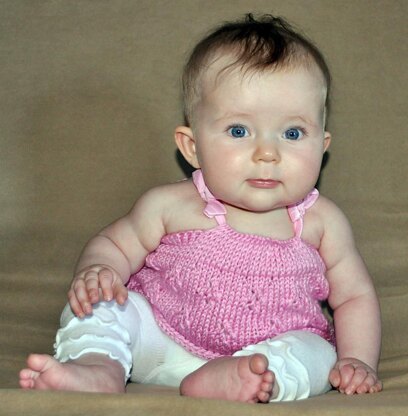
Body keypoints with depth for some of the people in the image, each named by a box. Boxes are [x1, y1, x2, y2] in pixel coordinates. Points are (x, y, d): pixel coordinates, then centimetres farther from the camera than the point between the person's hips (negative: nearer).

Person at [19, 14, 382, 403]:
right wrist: (96, 270, -20)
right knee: (95, 305, -13)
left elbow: (355, 295, 4)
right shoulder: (170, 206, -10)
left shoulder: (321, 222, -7)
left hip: (275, 349, 0)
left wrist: (357, 360, -12)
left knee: (316, 354, -28)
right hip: (158, 342, 1)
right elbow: (115, 243, 4)